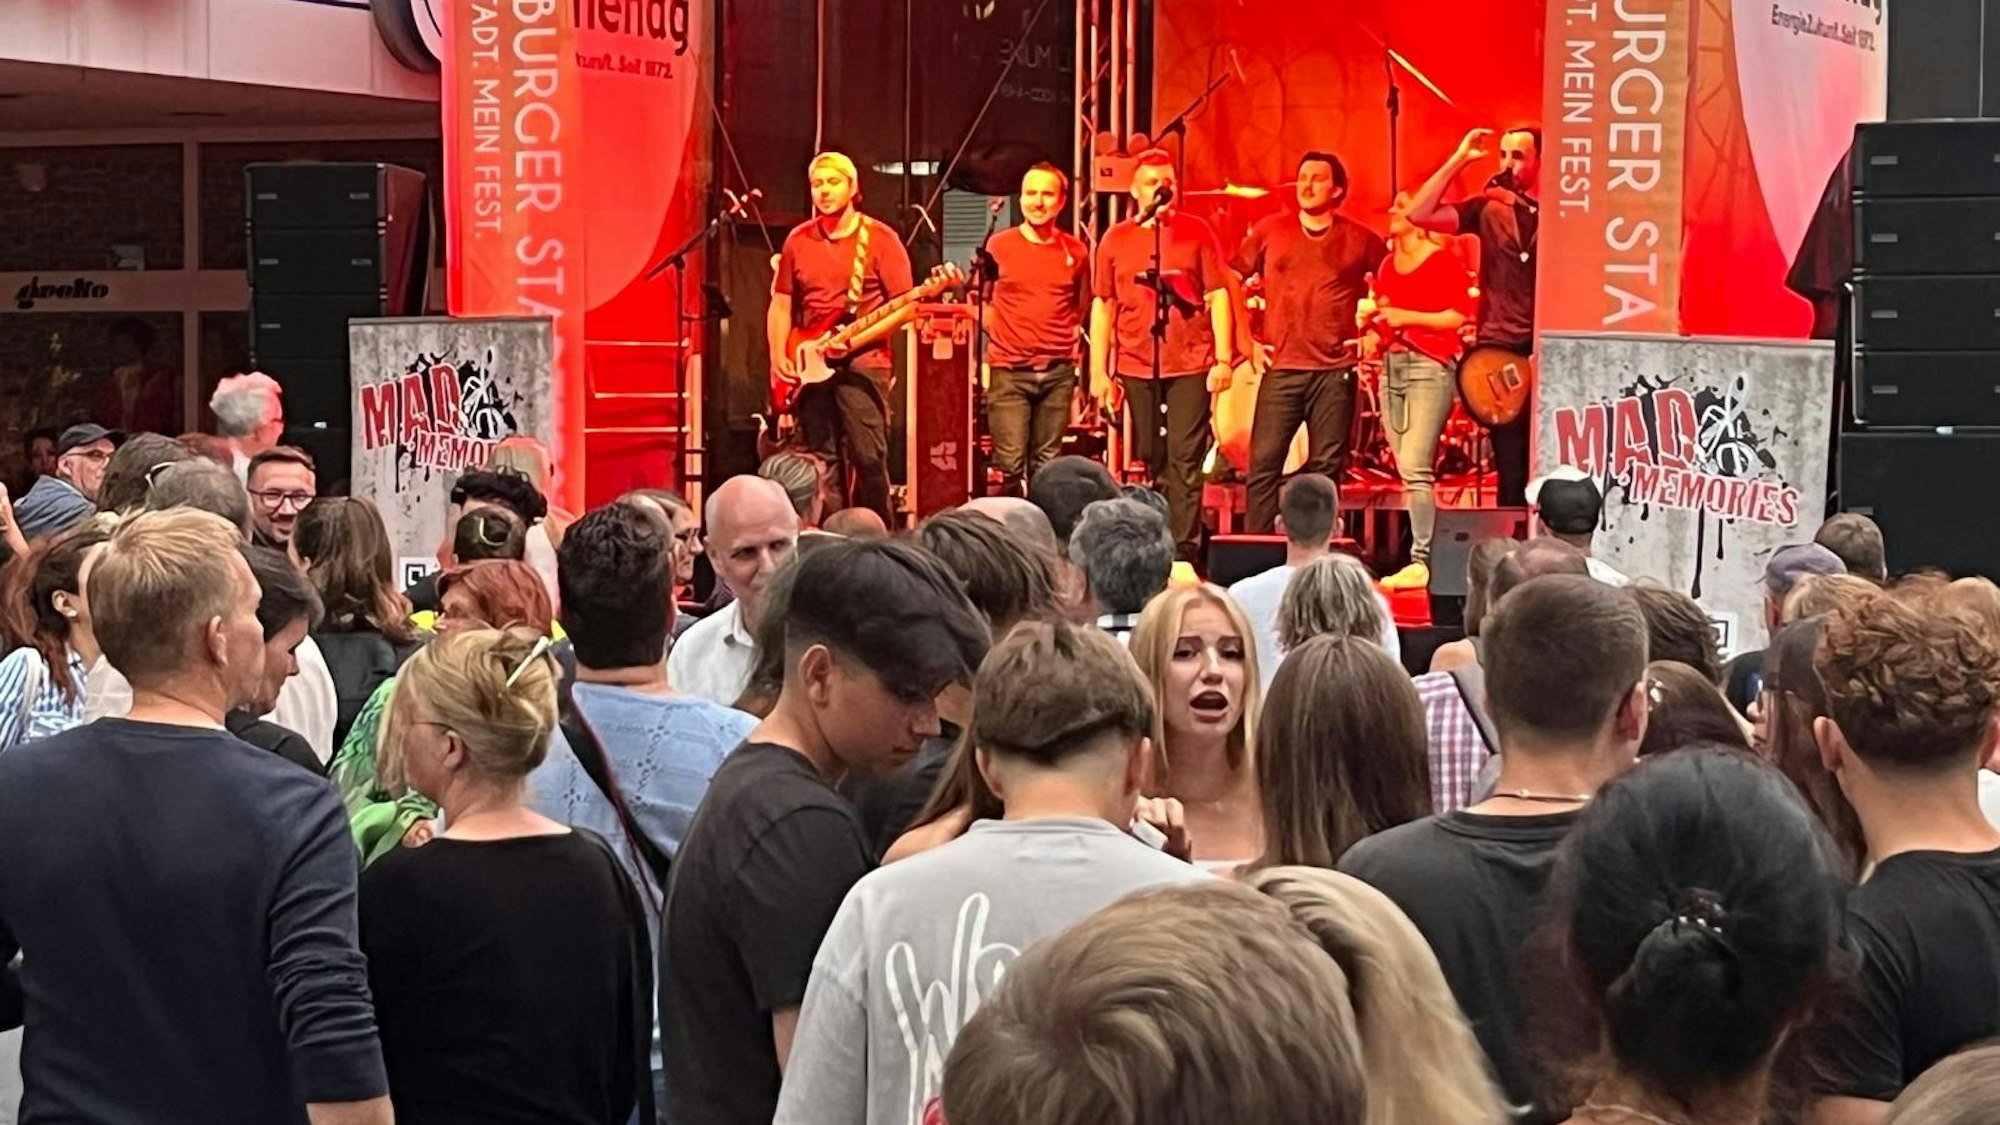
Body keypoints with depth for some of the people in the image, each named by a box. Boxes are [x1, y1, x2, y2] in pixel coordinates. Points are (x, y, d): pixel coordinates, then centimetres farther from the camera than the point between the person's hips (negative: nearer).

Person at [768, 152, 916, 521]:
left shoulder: (879, 238, -2)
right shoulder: (798, 240, 11)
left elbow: (904, 306, -5)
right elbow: (781, 303, 15)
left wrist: (854, 340, -14)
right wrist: (778, 357, 2)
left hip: (862, 362, -4)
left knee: (869, 458, -11)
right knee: (822, 462, 6)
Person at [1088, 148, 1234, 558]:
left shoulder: (1197, 233, 4)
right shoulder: (1115, 240, 8)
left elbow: (1218, 297, 4)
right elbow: (1102, 307, 9)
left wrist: (1223, 358, -4)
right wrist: (1098, 371, 5)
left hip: (1191, 365, -2)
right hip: (1136, 367, 2)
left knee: (1185, 460, -5)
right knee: (1153, 461, 9)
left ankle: (1183, 547, -4)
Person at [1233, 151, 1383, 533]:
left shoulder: (1361, 241, 4)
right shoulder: (1269, 231, 6)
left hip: (1336, 370, 0)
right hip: (1280, 367, 0)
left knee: (1327, 468, 3)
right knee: (1264, 463, -5)